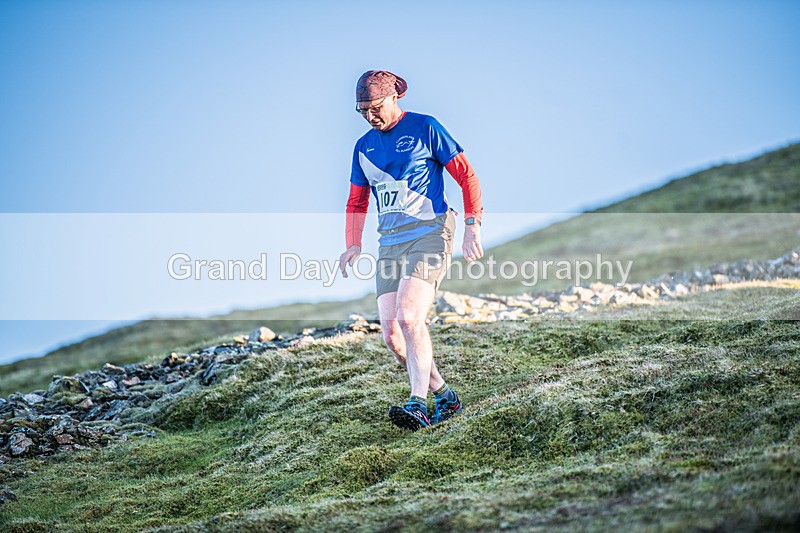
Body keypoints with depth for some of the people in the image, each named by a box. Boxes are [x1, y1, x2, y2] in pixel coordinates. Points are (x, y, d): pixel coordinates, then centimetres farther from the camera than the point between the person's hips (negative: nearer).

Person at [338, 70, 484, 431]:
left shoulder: (424, 129, 0)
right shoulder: (364, 147, 16)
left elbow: (466, 176, 0)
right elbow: (357, 202, 24)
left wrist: (472, 226, -10)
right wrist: (353, 244, 8)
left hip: (430, 232, -6)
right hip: (389, 242, 6)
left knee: (409, 316, -24)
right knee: (391, 334, -4)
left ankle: (418, 405, -22)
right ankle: (445, 396, 11)